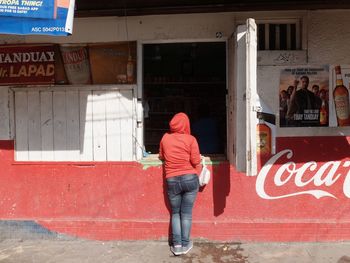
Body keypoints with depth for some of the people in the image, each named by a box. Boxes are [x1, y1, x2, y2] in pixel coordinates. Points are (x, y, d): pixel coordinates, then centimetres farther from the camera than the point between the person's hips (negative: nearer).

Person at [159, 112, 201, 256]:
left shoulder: (165, 138, 3)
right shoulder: (190, 139, -6)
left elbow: (161, 156, 17)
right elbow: (196, 162, -8)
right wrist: (196, 175, 11)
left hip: (172, 181, 2)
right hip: (190, 179, -1)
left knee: (175, 213, 15)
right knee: (186, 213, 8)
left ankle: (176, 245, 11)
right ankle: (185, 244, 15)